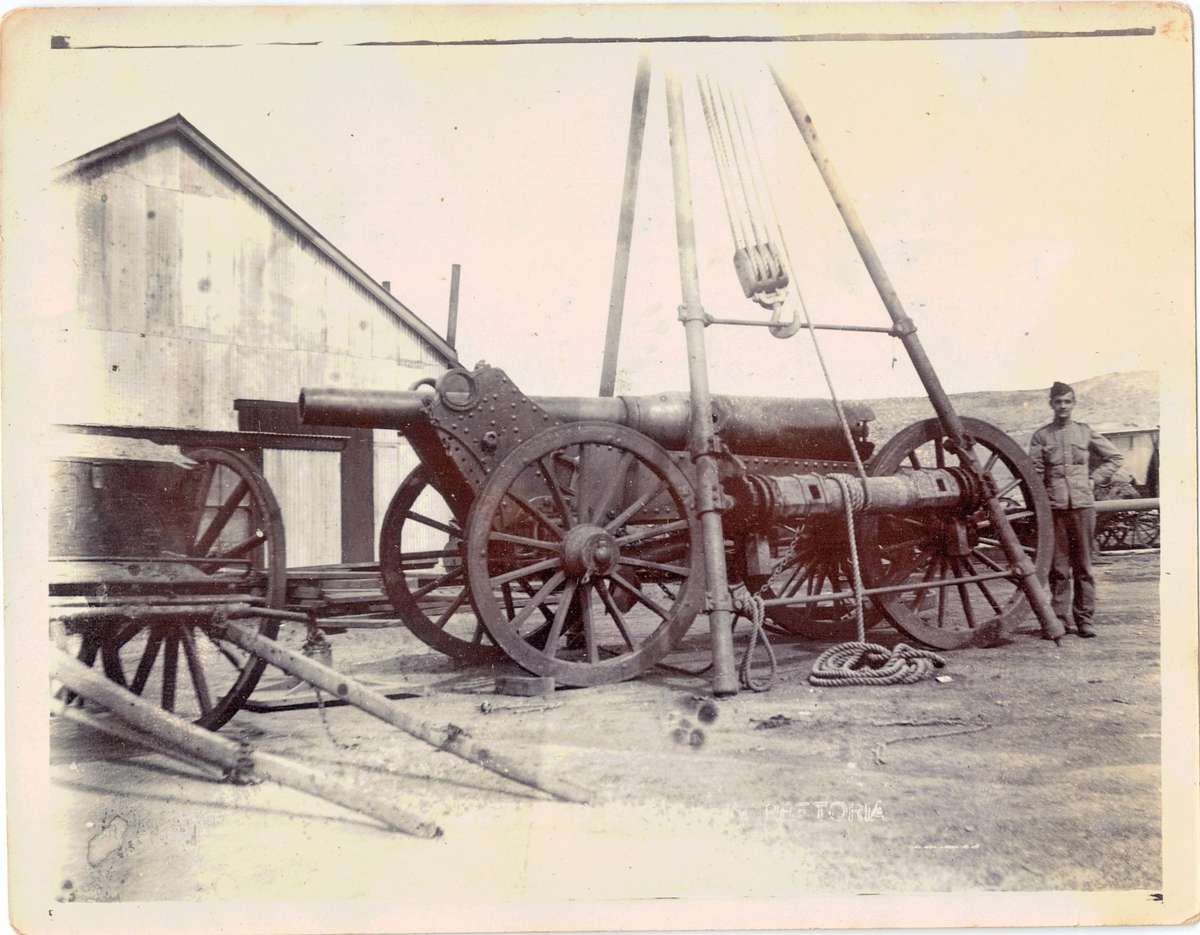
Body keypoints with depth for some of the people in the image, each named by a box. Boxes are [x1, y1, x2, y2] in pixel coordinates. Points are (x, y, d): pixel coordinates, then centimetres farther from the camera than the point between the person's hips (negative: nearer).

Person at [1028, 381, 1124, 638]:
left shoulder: (1085, 432, 10)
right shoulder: (1041, 436, 6)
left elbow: (1114, 457, 19)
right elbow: (1035, 473, 1)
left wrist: (1094, 480, 7)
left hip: (1083, 504, 1)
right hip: (1054, 507, -1)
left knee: (1083, 566, 4)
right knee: (1058, 567, 0)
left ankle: (1085, 619, 11)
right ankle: (1060, 619, 7)